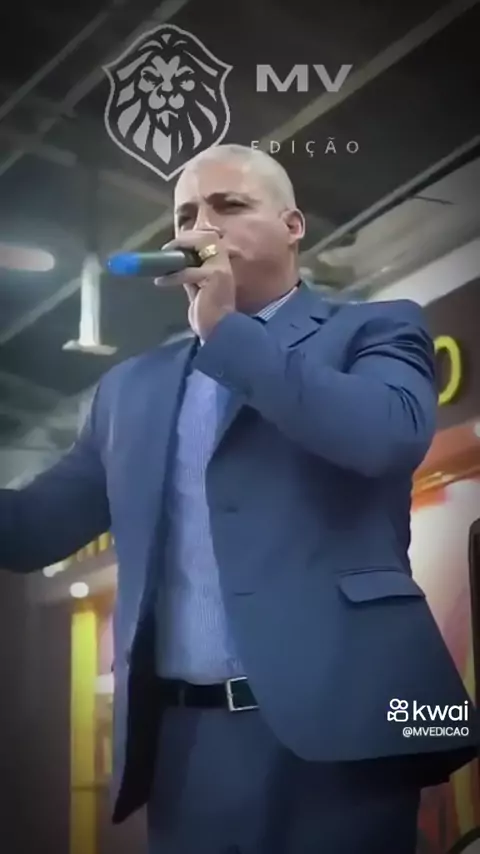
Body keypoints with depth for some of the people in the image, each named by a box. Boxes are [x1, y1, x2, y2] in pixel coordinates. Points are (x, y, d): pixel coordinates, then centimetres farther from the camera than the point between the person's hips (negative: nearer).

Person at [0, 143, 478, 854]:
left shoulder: (373, 331, 6)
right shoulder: (133, 385, 18)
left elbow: (389, 436, -15)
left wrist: (225, 330, -8)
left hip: (331, 725, -4)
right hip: (183, 738, 4)